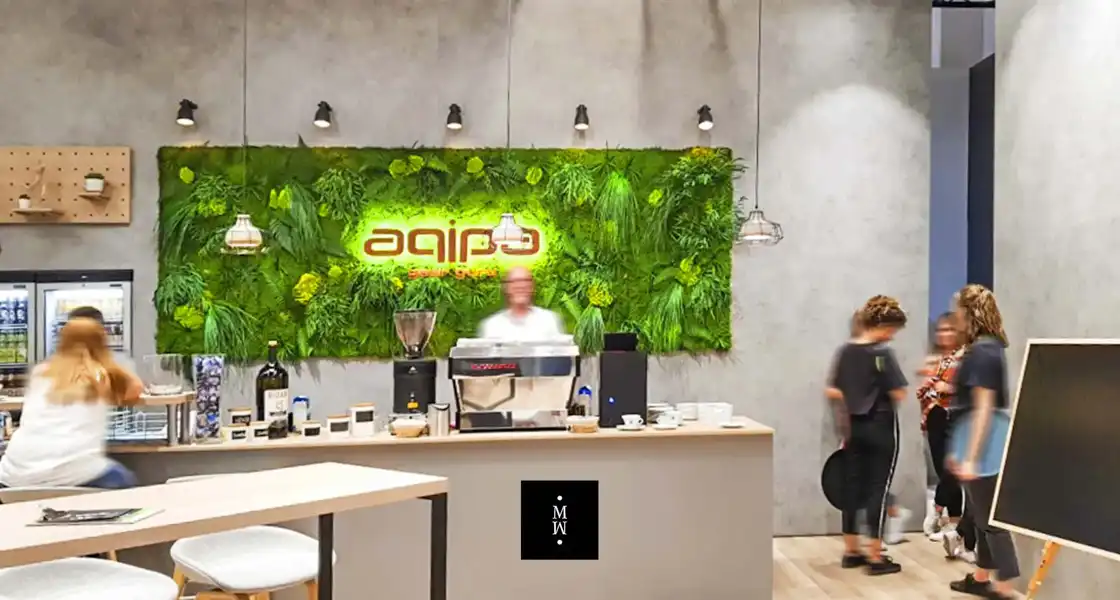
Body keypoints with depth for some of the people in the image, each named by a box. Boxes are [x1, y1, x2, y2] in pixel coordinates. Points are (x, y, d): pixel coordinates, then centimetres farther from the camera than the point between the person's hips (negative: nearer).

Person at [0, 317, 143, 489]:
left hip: (18, 474, 3)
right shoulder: (104, 374, 7)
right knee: (126, 481, 25)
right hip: (75, 474, -3)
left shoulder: (40, 372, 16)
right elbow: (135, 390, 26)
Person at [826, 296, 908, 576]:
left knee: (852, 486, 11)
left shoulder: (845, 351, 3)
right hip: (881, 428, -6)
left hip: (854, 427, 6)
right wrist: (882, 391, 3)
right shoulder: (882, 353, -14)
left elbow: (832, 392, 4)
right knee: (878, 488, 0)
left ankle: (851, 551, 19)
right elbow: (898, 394, -17)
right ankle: (876, 558, 3)